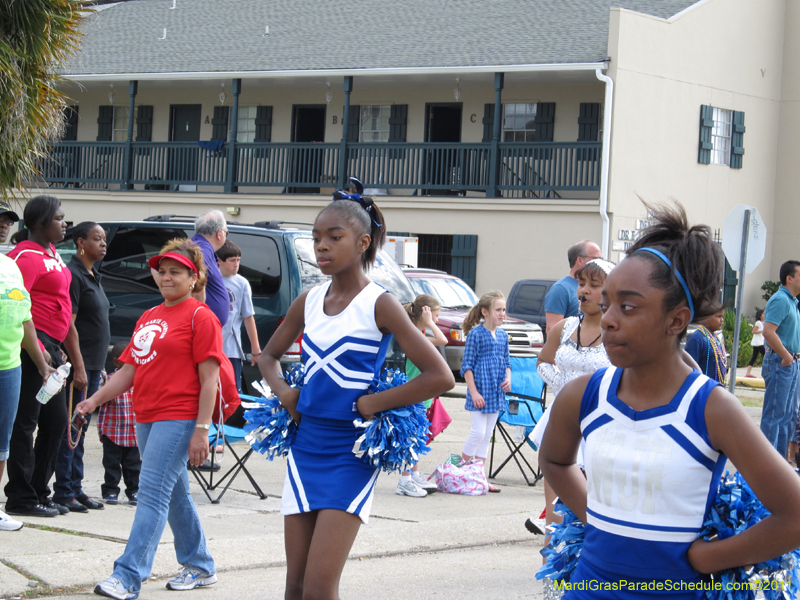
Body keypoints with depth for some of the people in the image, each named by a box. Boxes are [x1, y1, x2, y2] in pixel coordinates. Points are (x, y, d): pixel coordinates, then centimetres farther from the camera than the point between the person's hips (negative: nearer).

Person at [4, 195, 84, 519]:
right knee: (25, 423, -5)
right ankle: (21, 498, -1)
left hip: (51, 346, 10)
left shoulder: (51, 252, 17)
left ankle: (39, 493, 21)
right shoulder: (27, 255, -13)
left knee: (56, 421, 13)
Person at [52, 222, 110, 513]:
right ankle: (63, 491, -3)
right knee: (70, 426, -6)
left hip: (93, 364, 9)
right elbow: (68, 323, -18)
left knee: (81, 427, 12)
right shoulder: (73, 274, -12)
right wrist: (78, 365, -22)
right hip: (80, 363, -9)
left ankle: (76, 489, 16)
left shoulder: (92, 276, 18)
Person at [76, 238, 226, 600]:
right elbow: (129, 370, 18)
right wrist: (95, 400, 5)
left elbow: (209, 378, -11)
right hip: (146, 417, 8)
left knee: (152, 492, -13)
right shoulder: (149, 317, 18)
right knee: (175, 495, 14)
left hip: (179, 418, -8)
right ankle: (200, 567, 26)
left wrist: (201, 430, -17)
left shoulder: (200, 317, -6)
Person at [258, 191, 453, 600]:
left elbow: (440, 376, -14)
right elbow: (268, 356, 25)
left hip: (350, 454, -6)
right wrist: (283, 392, 4)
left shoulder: (378, 305, -9)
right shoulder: (308, 303, 7)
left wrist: (371, 404, -13)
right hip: (305, 446, 6)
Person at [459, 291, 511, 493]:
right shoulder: (476, 334, -9)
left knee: (487, 436, 9)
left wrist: (508, 379, 0)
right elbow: (467, 366, -10)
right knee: (478, 432, -11)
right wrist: (474, 392, -15)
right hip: (479, 391, -7)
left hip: (496, 393, 7)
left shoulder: (503, 335, 10)